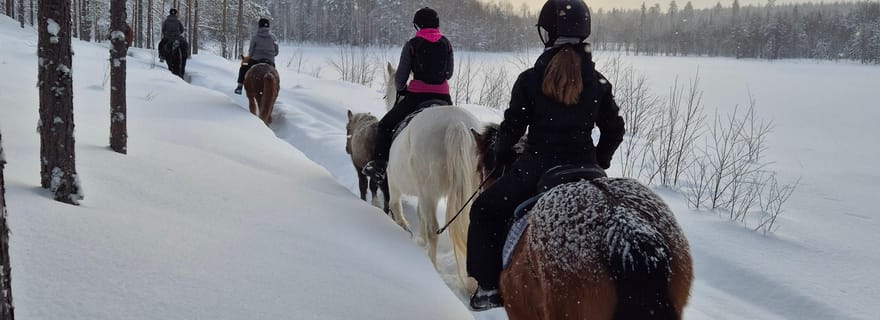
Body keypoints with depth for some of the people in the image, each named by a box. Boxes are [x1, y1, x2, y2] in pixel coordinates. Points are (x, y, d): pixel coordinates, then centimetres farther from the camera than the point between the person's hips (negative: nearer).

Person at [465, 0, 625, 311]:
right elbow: (614, 130, 7)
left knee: (486, 211, 19)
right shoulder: (597, 82, 2)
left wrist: (502, 153, 16)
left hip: (537, 168, -3)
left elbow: (513, 125, -4)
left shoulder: (531, 78, -8)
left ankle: (488, 287, 14)